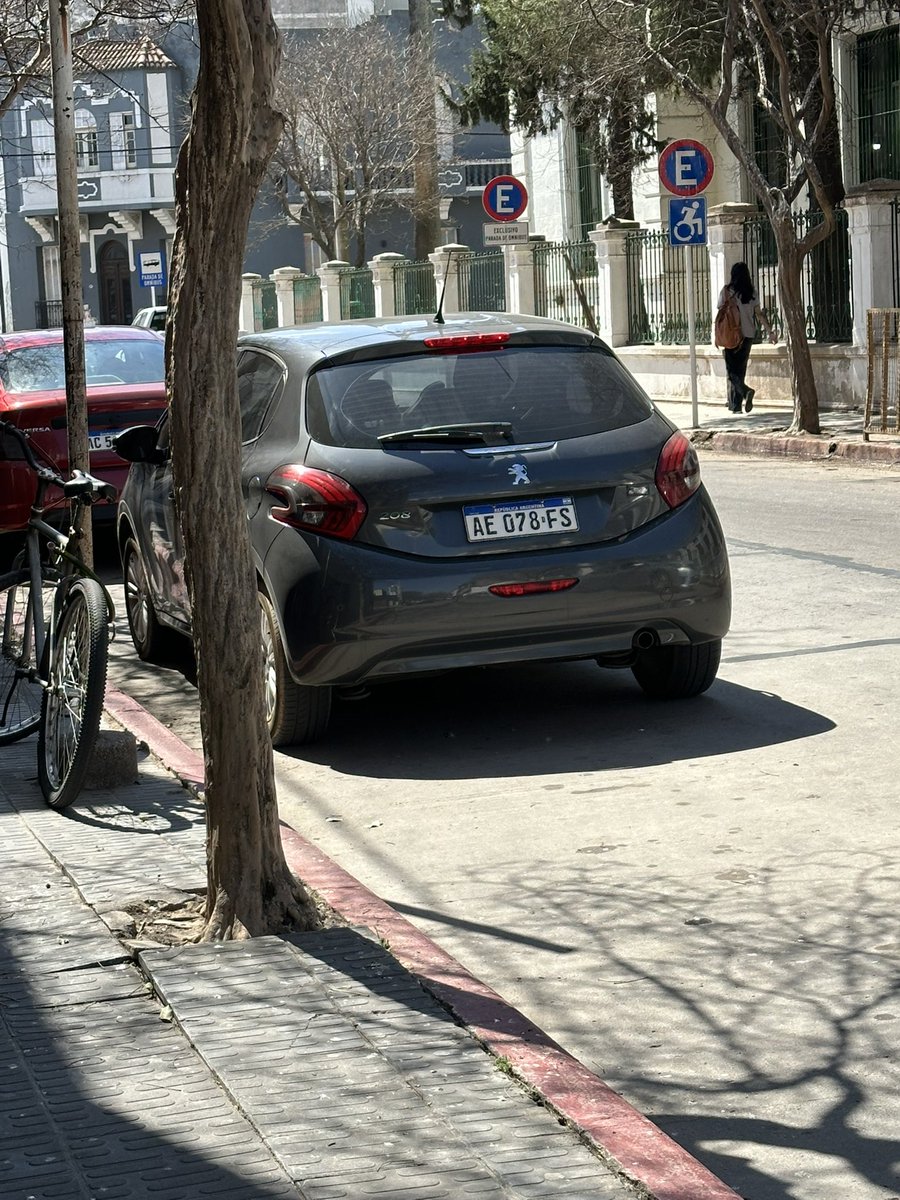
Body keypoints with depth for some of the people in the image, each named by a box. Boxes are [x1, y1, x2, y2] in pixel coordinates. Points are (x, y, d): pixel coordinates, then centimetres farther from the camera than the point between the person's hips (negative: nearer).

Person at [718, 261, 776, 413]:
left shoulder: (727, 291, -6)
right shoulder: (752, 292, 4)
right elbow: (759, 314, 2)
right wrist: (770, 331, 7)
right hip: (748, 335, 4)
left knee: (732, 371, -1)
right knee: (740, 369, 12)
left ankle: (746, 391, -30)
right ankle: (735, 404, 13)